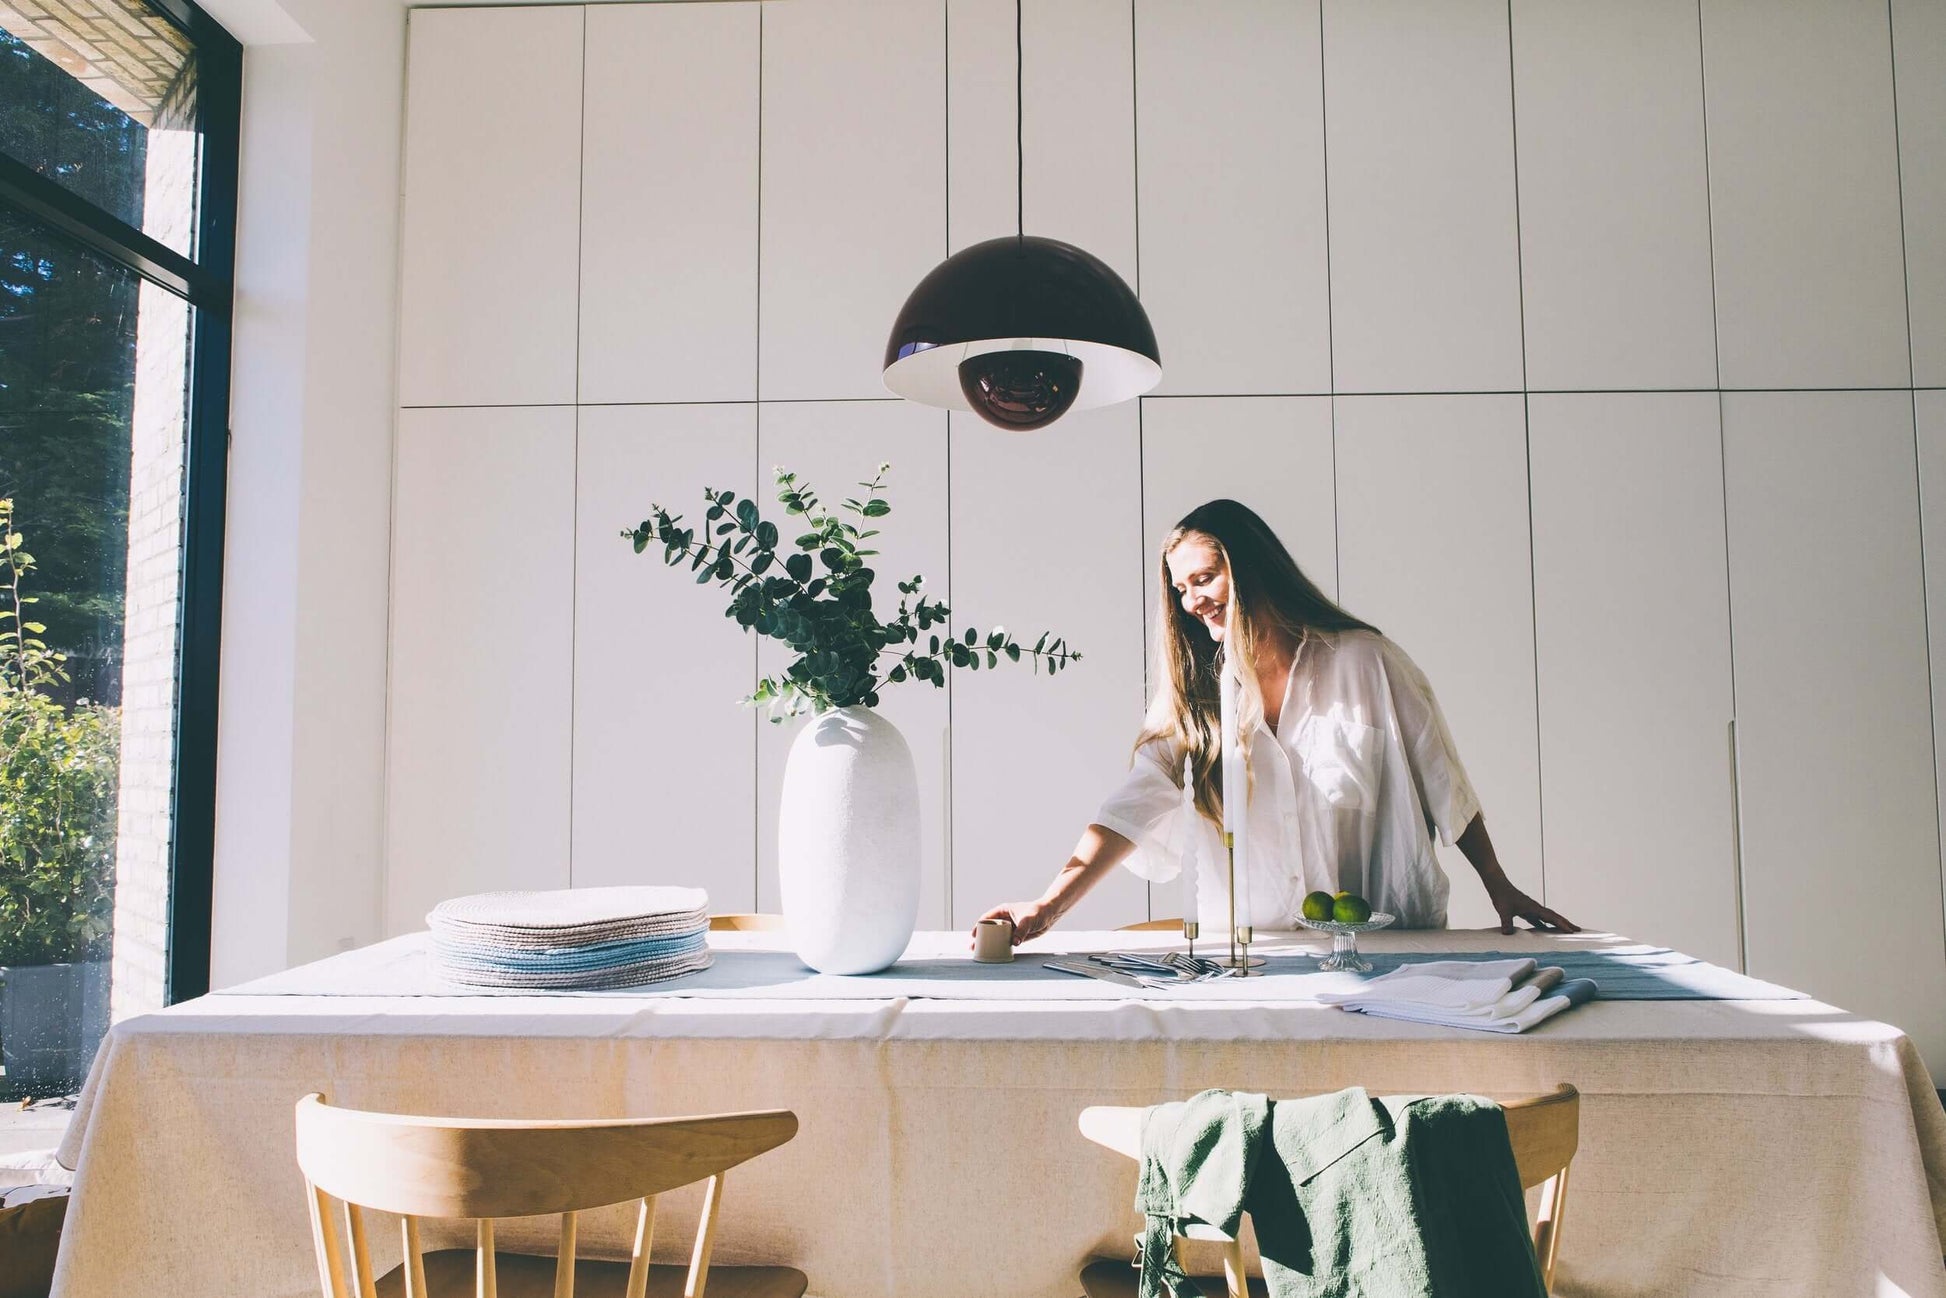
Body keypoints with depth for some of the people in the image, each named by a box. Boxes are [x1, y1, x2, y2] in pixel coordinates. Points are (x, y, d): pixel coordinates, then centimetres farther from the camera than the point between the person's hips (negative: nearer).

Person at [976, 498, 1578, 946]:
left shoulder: (1364, 663, 0)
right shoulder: (1195, 693, 6)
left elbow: (1442, 781, 9)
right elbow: (1137, 803, -8)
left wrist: (1499, 888, 10)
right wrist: (1050, 906, -21)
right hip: (1252, 948, 2)